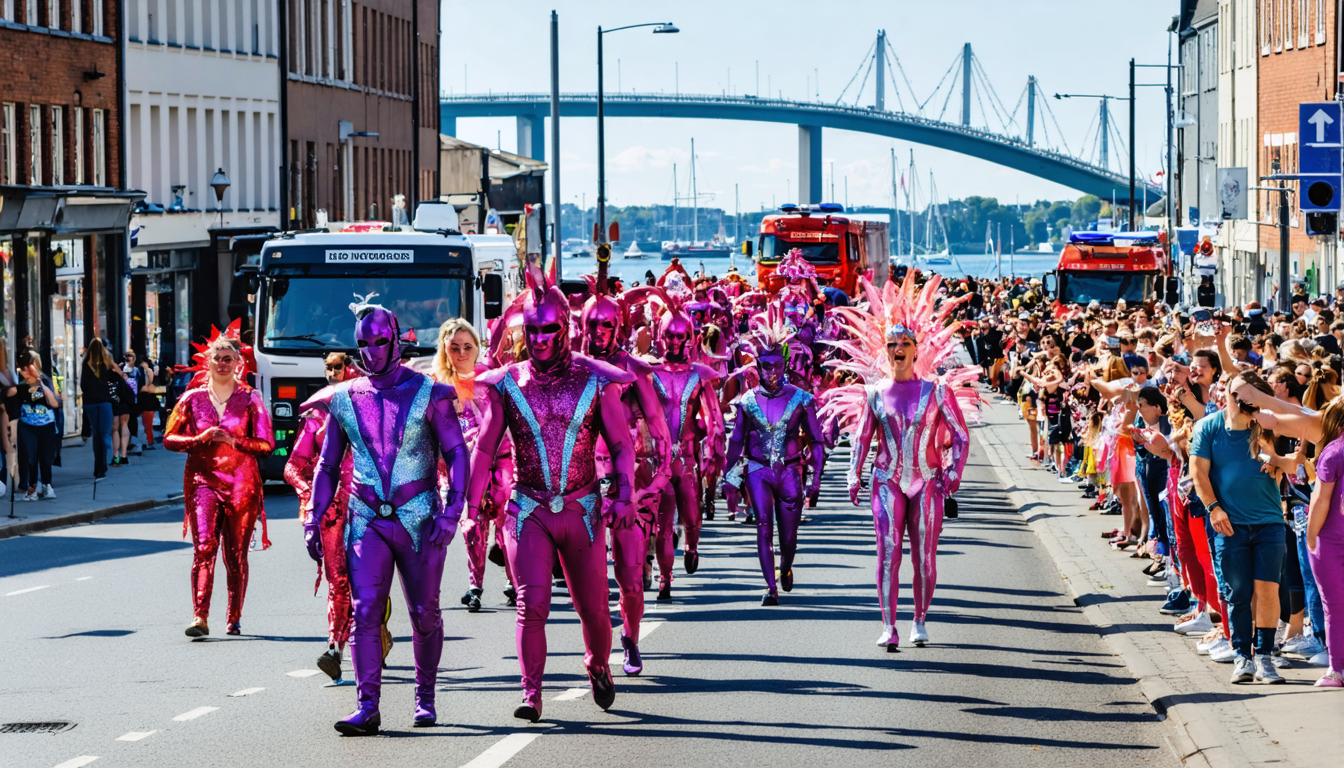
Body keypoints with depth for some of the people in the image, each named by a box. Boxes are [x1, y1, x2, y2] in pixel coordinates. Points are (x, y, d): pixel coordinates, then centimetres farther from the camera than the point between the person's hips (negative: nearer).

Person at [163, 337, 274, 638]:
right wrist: (199, 440, -6)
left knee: (236, 554, 4)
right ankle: (200, 618, -24)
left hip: (241, 483, 0)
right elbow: (169, 438, 12)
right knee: (204, 546, -16)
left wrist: (233, 441, -12)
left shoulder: (250, 398, 7)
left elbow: (266, 444, 3)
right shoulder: (193, 398, 10)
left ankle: (234, 619, 19)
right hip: (203, 480, 0)